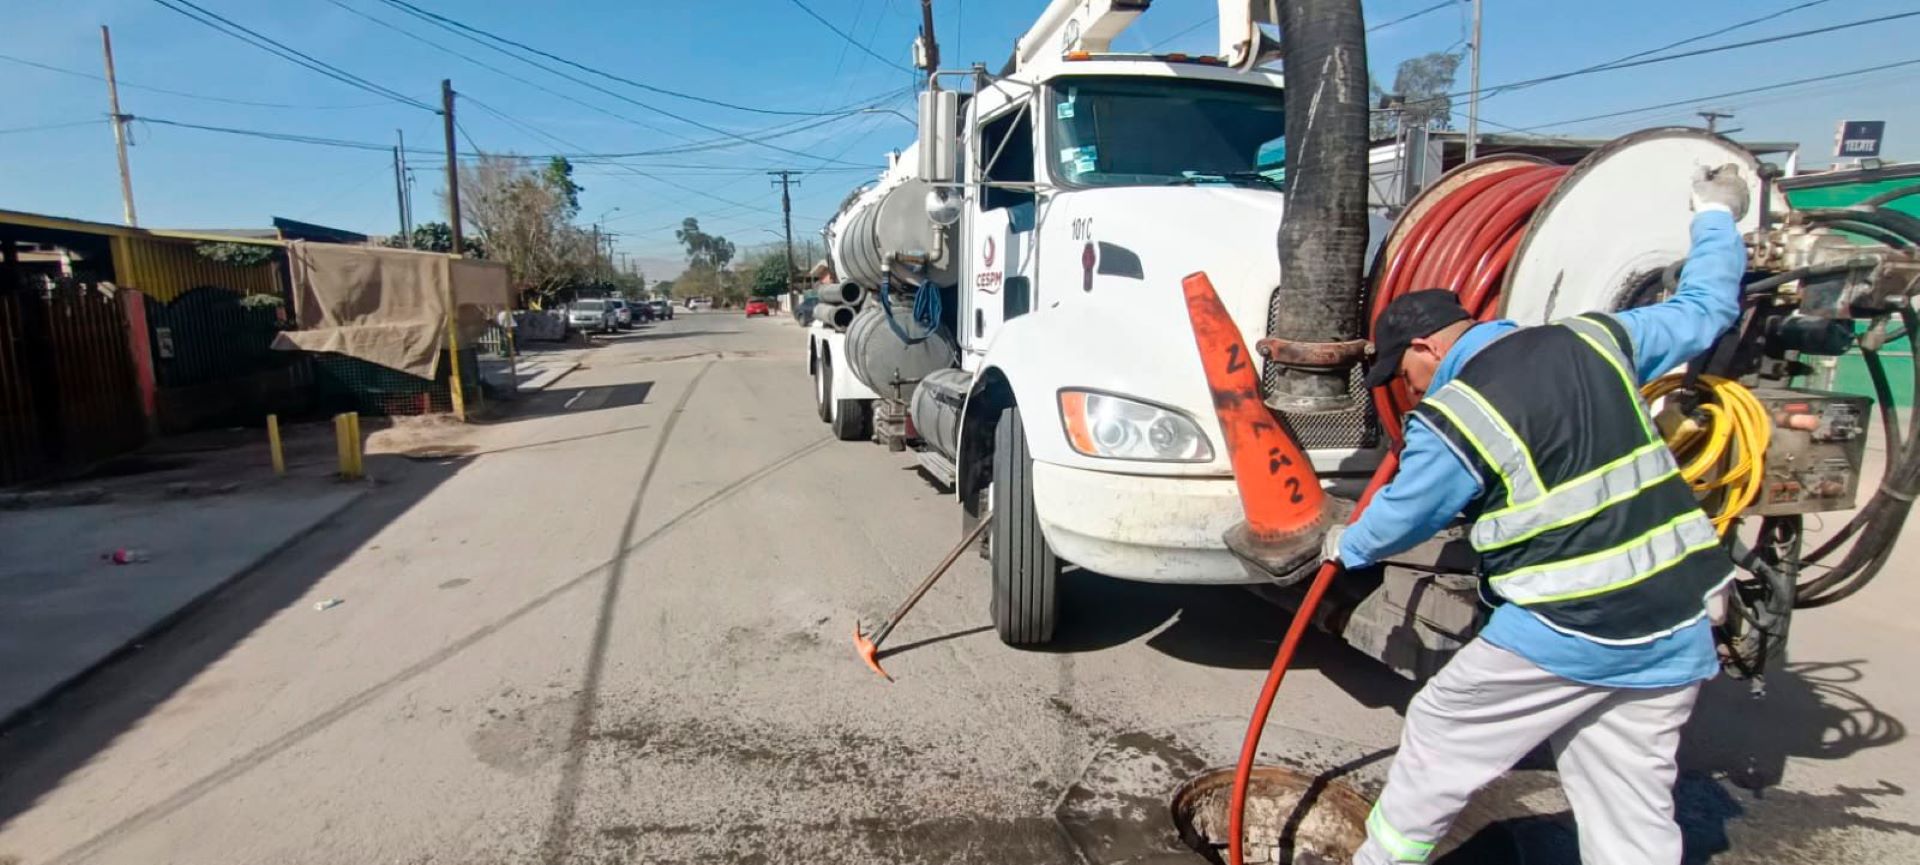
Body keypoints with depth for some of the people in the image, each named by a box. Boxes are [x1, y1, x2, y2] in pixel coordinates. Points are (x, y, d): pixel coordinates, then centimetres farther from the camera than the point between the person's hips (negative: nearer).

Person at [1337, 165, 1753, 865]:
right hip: (1676, 630, 7)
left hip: (1565, 631, -7)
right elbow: (1704, 309, 21)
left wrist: (1348, 546, 21)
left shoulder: (1452, 416, -13)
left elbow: (1401, 516, 0)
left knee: (1439, 735, 14)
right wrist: (1717, 216, 38)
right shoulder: (1592, 336, 4)